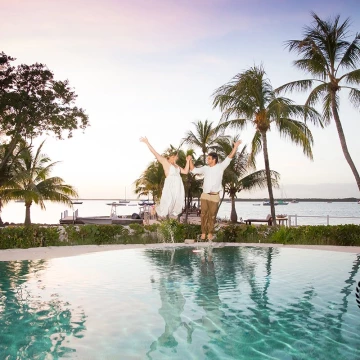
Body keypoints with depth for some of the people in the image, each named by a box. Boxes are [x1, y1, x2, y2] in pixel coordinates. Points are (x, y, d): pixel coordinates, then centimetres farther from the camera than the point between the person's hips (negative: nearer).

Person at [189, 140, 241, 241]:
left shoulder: (220, 167, -1)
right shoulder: (205, 168, 9)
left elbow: (229, 157, -8)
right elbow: (194, 170, 18)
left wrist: (235, 146, -16)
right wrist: (190, 160, 11)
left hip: (214, 196, -3)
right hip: (204, 195, 3)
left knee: (212, 216, 5)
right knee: (204, 215, 5)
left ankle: (210, 233, 15)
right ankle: (203, 232, 11)